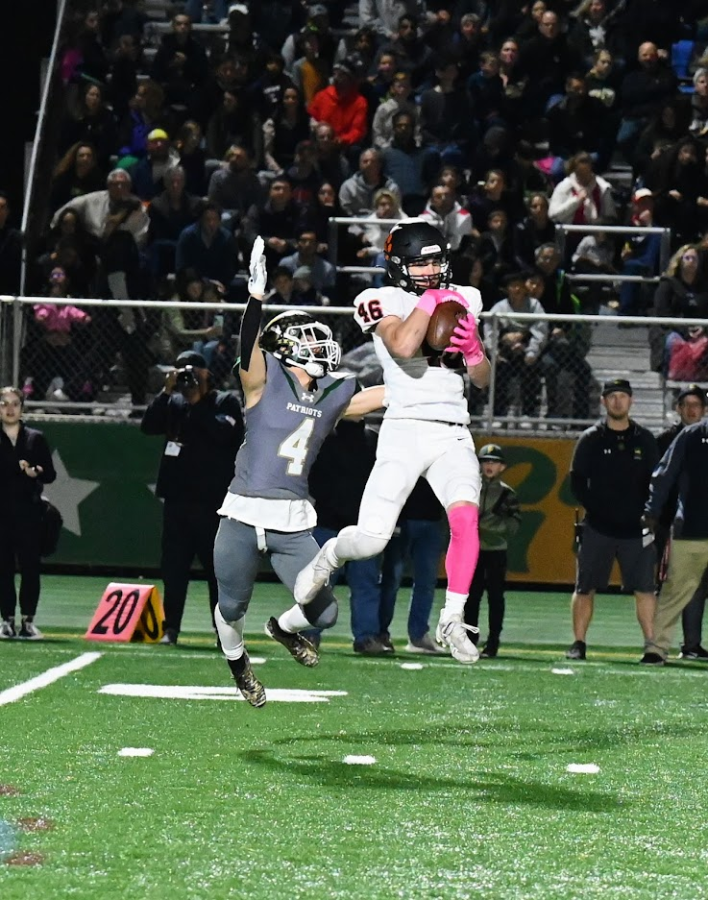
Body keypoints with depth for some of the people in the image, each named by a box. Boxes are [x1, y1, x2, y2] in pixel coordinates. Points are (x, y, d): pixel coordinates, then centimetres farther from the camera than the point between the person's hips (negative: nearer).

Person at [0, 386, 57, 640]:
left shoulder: (36, 439, 9)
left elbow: (50, 474, 8)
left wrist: (36, 473, -11)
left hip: (28, 513, 1)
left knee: (30, 567, -3)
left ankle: (28, 621, 3)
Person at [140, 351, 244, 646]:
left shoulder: (226, 401, 1)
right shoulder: (173, 403, 13)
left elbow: (224, 431, -16)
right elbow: (148, 426, 1)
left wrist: (197, 402, -12)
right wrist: (166, 391, -7)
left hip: (211, 502, -4)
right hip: (177, 498, 4)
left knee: (218, 566, -2)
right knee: (173, 566, 5)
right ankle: (170, 627, 9)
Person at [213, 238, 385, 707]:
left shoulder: (331, 395, 10)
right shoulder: (264, 379, -4)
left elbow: (388, 395, 20)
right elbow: (250, 345, -23)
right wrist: (257, 293, -37)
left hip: (294, 522, 4)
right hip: (245, 514, -4)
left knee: (323, 613, -4)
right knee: (232, 609, 11)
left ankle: (283, 627, 32)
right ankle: (237, 660, 45)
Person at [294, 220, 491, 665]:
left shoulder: (463, 300, 15)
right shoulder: (384, 301, 0)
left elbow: (482, 379, 19)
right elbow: (403, 347, -22)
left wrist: (471, 347, -2)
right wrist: (430, 298, -12)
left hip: (454, 435, 4)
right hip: (405, 429, -4)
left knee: (465, 517, -23)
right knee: (371, 540, -11)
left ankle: (452, 620, -10)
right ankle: (329, 556, 26)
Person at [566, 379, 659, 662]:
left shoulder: (645, 440, 9)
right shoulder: (590, 440, 5)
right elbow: (577, 482, 3)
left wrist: (648, 516, -4)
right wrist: (596, 509, -9)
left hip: (636, 529, 1)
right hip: (597, 528, -1)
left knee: (645, 587, -3)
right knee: (585, 587, 1)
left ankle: (651, 644, 1)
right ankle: (578, 644, 8)